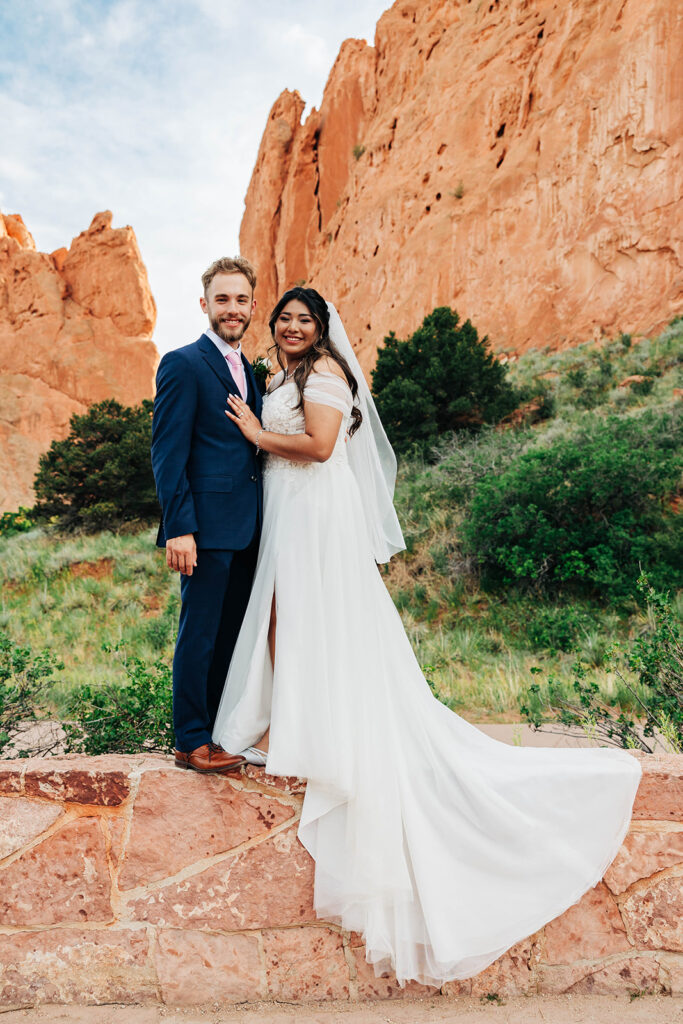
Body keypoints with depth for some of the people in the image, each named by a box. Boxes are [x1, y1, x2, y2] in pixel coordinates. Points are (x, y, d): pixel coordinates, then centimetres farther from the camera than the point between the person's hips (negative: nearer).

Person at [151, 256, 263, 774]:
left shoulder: (248, 370, 17)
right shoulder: (184, 364, -7)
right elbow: (167, 453, -12)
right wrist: (179, 527, -19)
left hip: (246, 528, 8)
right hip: (208, 527, -8)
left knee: (233, 634, 15)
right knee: (200, 634, 1)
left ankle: (222, 729, 29)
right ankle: (191, 742, 15)